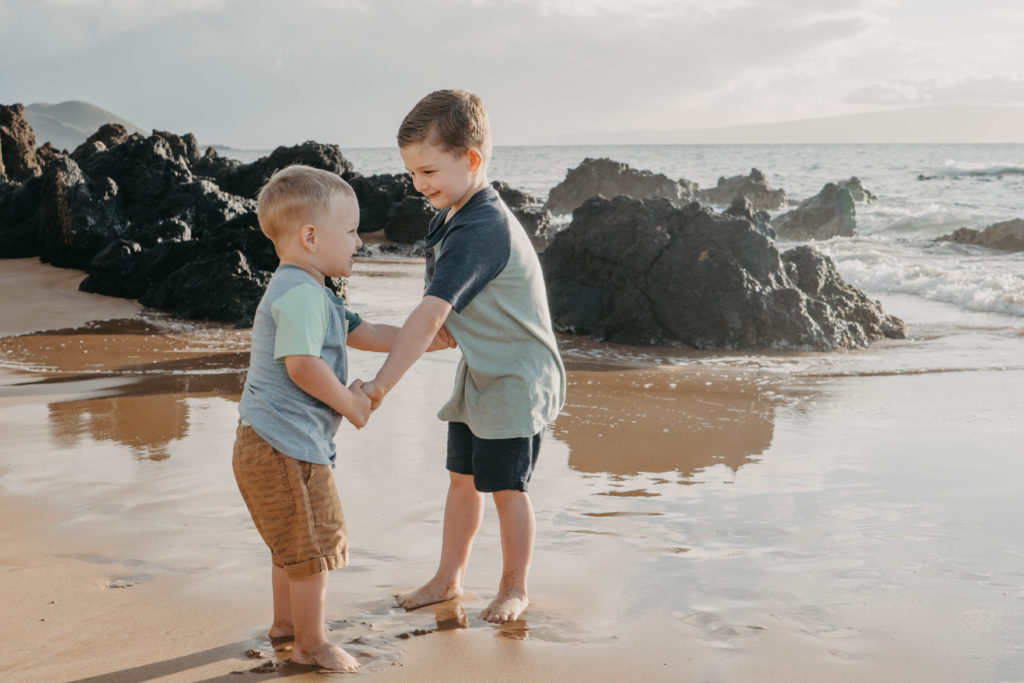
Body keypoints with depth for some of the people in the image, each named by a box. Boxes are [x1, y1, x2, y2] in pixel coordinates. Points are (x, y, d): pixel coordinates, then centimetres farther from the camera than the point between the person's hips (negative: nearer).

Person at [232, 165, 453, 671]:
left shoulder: (310, 293, 16)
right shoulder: (300, 293, -20)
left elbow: (363, 334, 23)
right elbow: (302, 365, -30)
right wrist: (350, 403, -16)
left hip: (272, 444, 11)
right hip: (286, 445, -11)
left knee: (294, 543, 25)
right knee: (313, 545, 2)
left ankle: (285, 621, 41)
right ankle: (310, 644, 15)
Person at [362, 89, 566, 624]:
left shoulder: (480, 229, -28)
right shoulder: (453, 217, 3)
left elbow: (430, 316, -35)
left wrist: (381, 384, -37)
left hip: (516, 379, -9)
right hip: (479, 373, 9)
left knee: (505, 487, 3)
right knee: (462, 478, 15)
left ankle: (514, 588, 22)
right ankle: (448, 580, 28)